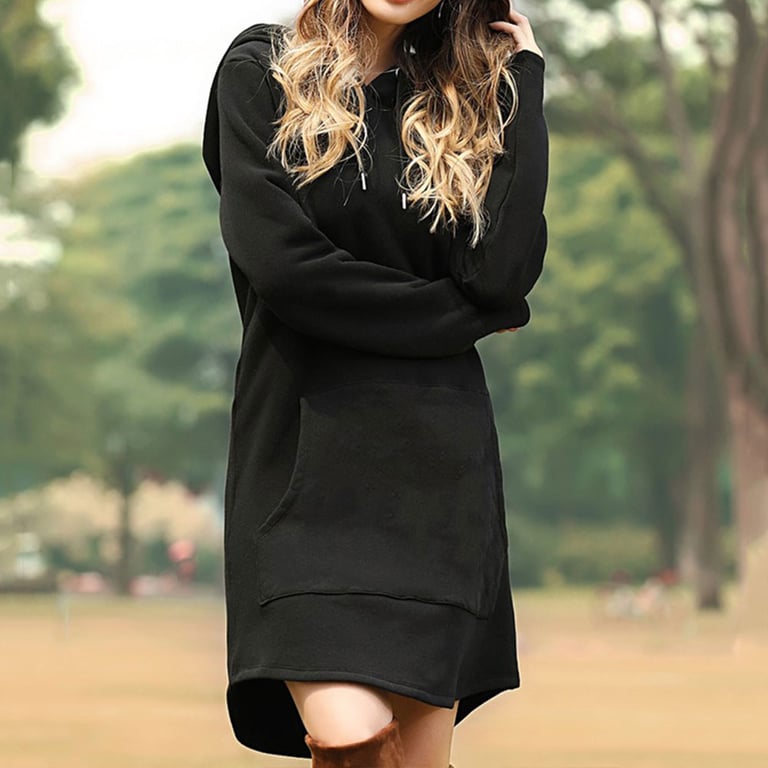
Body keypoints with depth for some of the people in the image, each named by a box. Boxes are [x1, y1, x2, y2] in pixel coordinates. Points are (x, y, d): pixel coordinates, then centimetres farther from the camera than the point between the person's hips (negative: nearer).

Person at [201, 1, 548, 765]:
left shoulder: (464, 101, 12)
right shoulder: (262, 71, 4)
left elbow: (505, 271, -5)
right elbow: (276, 259, -10)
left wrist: (522, 81, 1)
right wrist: (467, 312, -3)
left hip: (437, 456, 3)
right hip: (306, 451, -3)